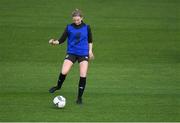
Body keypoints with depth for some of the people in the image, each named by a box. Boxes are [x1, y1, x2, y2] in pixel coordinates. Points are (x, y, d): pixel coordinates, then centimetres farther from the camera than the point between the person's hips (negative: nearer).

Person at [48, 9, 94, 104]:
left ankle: (79, 97, 6)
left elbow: (90, 40, 14)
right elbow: (62, 40, -3)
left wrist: (90, 51, 6)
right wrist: (54, 42, -20)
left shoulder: (86, 27, 1)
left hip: (83, 54, 1)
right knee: (64, 72, -18)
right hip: (71, 53, -1)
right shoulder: (69, 27, -1)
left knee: (83, 76, -8)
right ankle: (58, 86, 14)